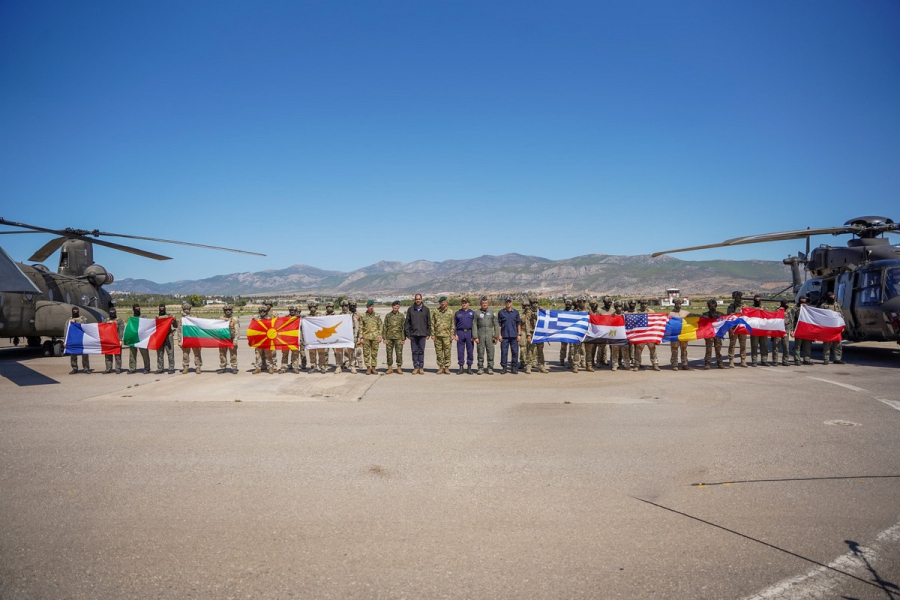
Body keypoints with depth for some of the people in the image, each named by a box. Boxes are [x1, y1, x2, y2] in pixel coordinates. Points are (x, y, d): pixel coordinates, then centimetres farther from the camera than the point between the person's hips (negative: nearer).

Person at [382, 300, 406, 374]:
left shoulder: (401, 316, 6)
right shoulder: (388, 315, 8)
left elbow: (403, 328, 5)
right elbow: (385, 327, 8)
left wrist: (403, 338, -1)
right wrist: (384, 338, 1)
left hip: (398, 337, -1)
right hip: (389, 337, 1)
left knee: (399, 353, -2)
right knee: (389, 353, 3)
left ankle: (399, 368, 6)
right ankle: (390, 368, 12)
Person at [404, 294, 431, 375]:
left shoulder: (426, 309, 5)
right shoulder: (410, 309, 5)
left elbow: (429, 322, 7)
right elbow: (407, 322, 6)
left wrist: (428, 333, 2)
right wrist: (408, 333, 0)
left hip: (422, 334, 0)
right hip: (413, 334, 0)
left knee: (421, 351, 3)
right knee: (414, 351, 3)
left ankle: (421, 367, 9)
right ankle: (416, 367, 9)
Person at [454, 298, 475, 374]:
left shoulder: (472, 313, 9)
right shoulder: (458, 313, 12)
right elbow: (455, 324, 11)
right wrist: (455, 334, 0)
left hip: (469, 333, -1)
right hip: (460, 333, 1)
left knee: (470, 350, 1)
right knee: (460, 351, 1)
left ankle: (469, 367, 8)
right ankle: (461, 367, 7)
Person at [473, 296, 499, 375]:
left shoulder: (492, 312, 7)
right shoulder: (477, 313, 5)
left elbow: (496, 325, 6)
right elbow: (474, 325, 2)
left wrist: (496, 336, 0)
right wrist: (475, 337, -6)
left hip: (489, 335, 0)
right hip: (480, 335, 0)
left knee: (490, 352, -2)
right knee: (480, 352, 1)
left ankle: (490, 368, 4)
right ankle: (480, 368, 7)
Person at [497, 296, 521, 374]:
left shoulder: (516, 312, 9)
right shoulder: (501, 312, 6)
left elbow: (518, 324, 10)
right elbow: (499, 324, 7)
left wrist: (519, 334, 4)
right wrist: (499, 335, 0)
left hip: (514, 336, 1)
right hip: (504, 336, -1)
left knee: (515, 352, 1)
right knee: (503, 351, -1)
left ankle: (514, 367, 9)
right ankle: (504, 367, 7)